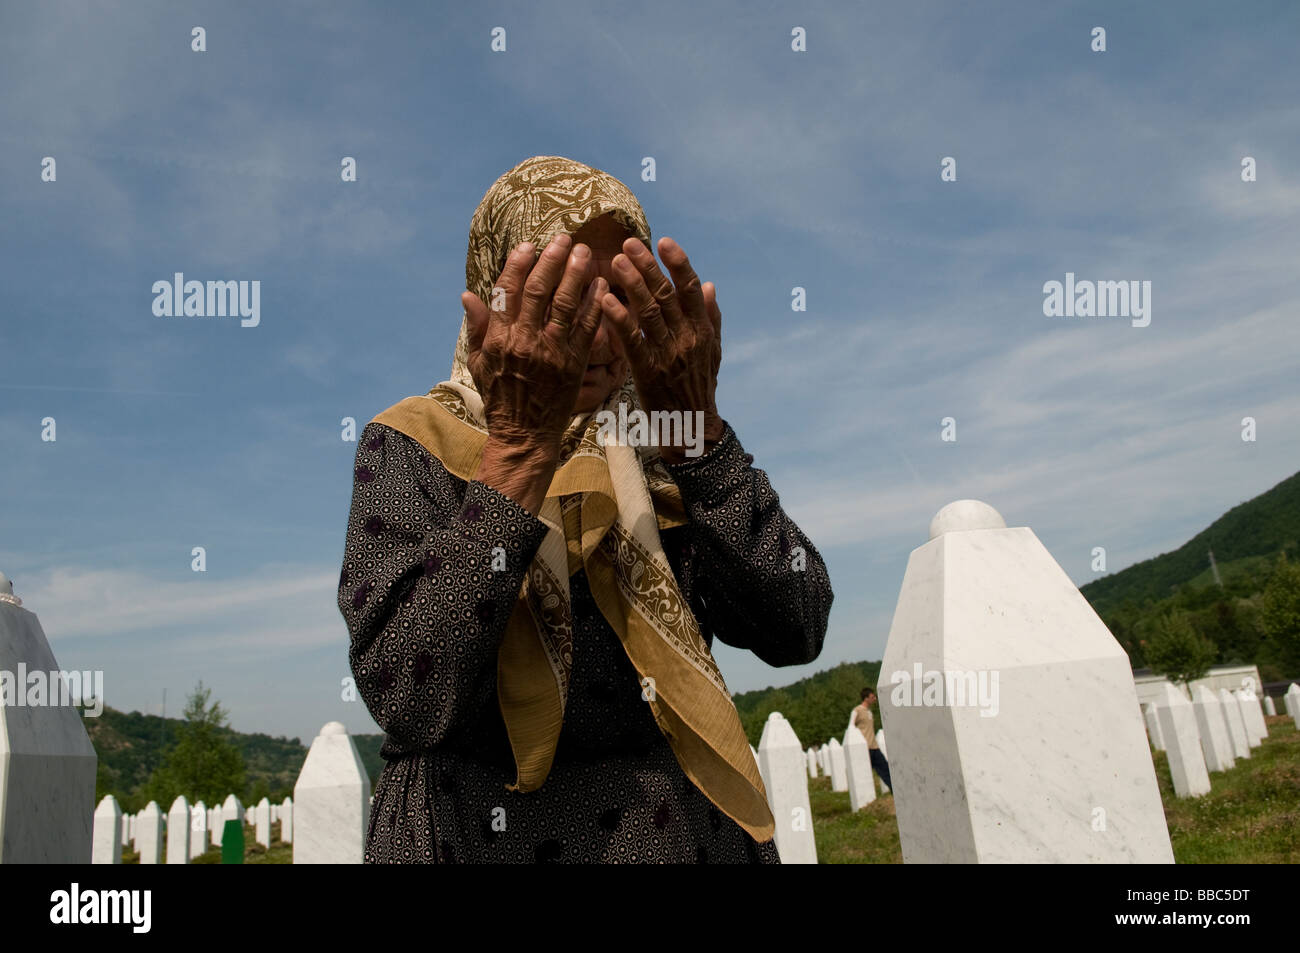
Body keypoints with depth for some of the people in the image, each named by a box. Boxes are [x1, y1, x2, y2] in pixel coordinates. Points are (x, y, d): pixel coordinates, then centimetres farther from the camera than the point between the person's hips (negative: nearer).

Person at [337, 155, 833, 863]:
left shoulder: (654, 439, 0)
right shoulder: (413, 444, -9)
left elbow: (796, 632, -12)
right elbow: (408, 703, -24)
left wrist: (695, 427, -21)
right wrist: (520, 442, -27)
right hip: (492, 832, -3)